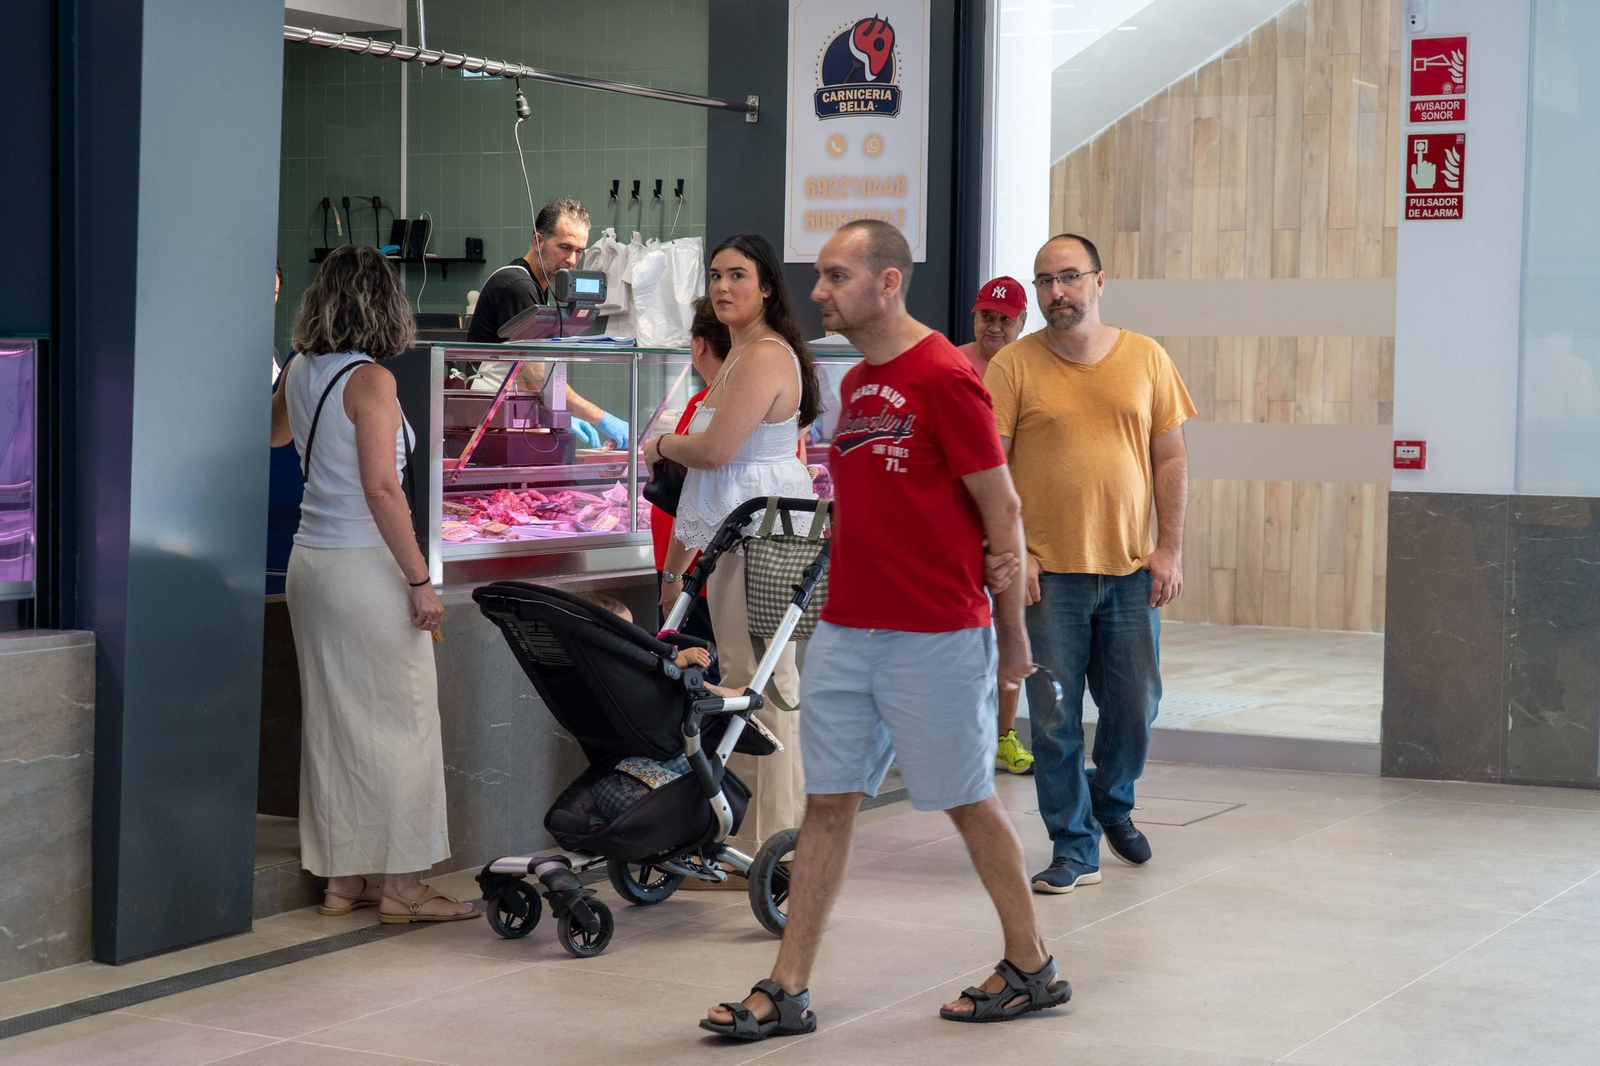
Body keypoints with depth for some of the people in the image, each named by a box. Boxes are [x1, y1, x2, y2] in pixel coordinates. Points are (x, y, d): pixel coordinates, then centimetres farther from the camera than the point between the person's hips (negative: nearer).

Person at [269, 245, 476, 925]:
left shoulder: (301, 372, 8)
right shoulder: (370, 380, -13)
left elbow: (274, 433, 30)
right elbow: (382, 490, -18)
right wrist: (420, 581, -15)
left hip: (310, 559, 8)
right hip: (365, 565, -8)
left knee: (330, 720, 12)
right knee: (397, 722, 0)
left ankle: (342, 879, 17)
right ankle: (402, 885, 4)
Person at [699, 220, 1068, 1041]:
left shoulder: (945, 378, -12)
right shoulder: (855, 384, 12)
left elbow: (1001, 509, -10)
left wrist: (1011, 629, -9)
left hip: (935, 638, -7)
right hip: (844, 629, 7)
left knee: (968, 802, 5)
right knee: (827, 803, 6)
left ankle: (1031, 968, 22)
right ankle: (787, 992, 9)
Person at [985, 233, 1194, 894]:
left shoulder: (1146, 358, 5)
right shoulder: (1014, 365, -2)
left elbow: (1171, 460, 8)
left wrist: (1170, 549, 1)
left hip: (1131, 569, 2)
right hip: (1047, 571, -2)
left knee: (1135, 705, 9)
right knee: (1054, 718, 0)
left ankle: (1112, 802, 37)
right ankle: (1074, 847, 12)